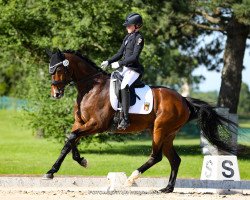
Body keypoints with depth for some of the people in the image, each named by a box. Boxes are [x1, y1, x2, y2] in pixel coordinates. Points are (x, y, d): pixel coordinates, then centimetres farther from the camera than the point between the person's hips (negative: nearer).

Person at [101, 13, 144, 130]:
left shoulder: (139, 38, -8)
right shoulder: (127, 37, 17)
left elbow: (134, 56, -17)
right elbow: (120, 54, 19)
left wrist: (119, 64, -21)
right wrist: (108, 62, 5)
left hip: (134, 70, -10)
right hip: (124, 68, 10)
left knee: (124, 87, -33)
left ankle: (125, 119, -36)